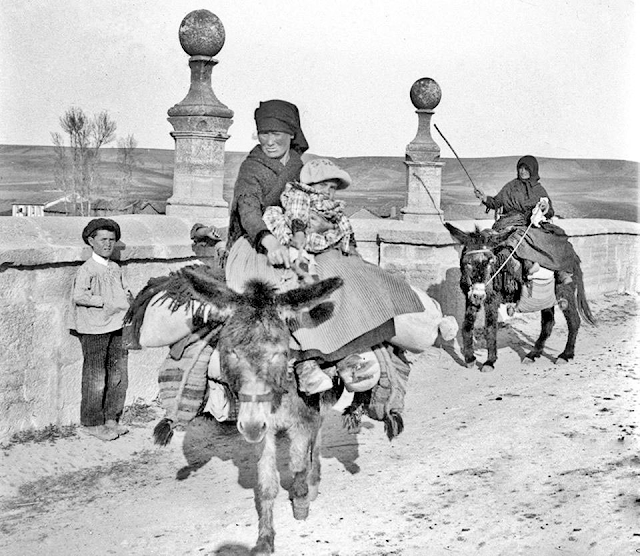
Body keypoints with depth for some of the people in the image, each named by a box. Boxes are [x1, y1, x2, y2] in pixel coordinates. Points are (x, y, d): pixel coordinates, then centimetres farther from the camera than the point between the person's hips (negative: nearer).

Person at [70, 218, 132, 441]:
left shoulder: (115, 268, 12)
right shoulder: (86, 270, -10)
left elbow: (124, 289, 24)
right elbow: (78, 296, -21)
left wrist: (127, 296, 2)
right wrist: (105, 303, -22)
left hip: (117, 326, 7)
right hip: (94, 329, -7)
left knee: (119, 375, 10)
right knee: (95, 378, 0)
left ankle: (111, 419, 23)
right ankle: (92, 423, 11)